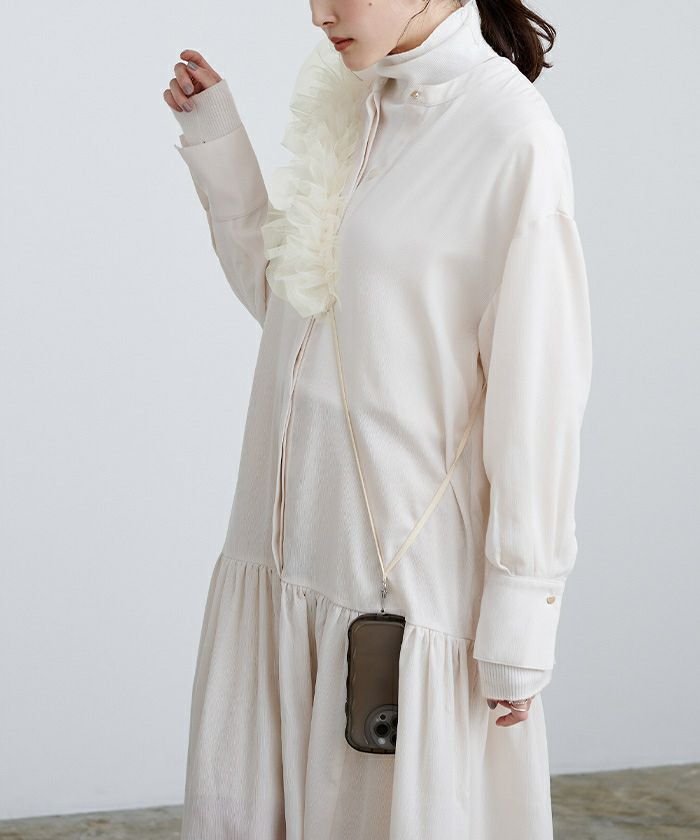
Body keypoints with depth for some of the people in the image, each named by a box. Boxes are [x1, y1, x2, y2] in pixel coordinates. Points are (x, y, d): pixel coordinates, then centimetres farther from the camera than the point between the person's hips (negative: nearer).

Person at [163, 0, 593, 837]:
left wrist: (519, 630, -12)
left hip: (408, 570, -7)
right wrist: (216, 141, 7)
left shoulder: (513, 138, -14)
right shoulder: (344, 106, 8)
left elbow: (537, 396, -14)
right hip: (286, 550, 7)